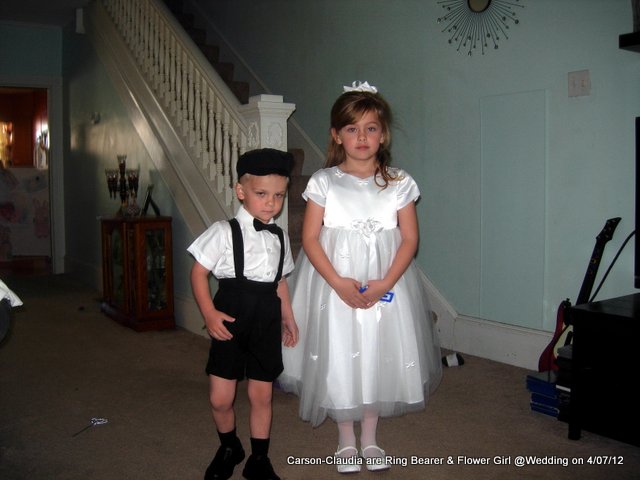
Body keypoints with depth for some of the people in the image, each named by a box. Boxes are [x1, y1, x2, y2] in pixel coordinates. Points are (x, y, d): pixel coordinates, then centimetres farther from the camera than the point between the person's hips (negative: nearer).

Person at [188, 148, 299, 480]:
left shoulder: (279, 237, 9)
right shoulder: (224, 232, -8)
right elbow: (198, 272, -9)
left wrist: (288, 317, 16)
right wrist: (209, 313, -17)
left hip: (267, 322, 4)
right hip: (231, 320, -4)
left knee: (262, 395, 11)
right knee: (220, 399, 3)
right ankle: (228, 449, 33)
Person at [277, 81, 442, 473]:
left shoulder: (399, 183, 2)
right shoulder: (324, 182, -1)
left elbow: (410, 239, -1)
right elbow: (310, 238, -5)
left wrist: (386, 283, -14)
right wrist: (338, 282, -17)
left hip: (385, 288, 1)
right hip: (335, 286, -1)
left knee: (380, 357, 7)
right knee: (338, 358, 4)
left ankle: (370, 438, 27)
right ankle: (346, 440, 24)